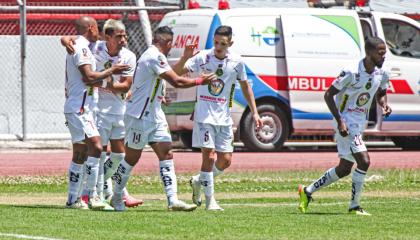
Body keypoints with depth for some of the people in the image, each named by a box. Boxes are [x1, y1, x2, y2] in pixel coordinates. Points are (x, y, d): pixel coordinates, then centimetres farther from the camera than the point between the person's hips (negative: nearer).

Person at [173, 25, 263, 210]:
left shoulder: (236, 62, 1)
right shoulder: (202, 58, -8)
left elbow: (245, 86, 14)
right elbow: (177, 74, -12)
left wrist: (254, 113, 12)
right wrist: (185, 58, -31)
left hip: (224, 117, 4)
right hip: (204, 116, -4)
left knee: (225, 160, 3)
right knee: (209, 156, -12)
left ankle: (198, 181, 28)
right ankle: (210, 200, -2)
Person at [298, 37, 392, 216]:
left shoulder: (381, 74, 0)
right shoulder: (352, 73, -21)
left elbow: (380, 94, 20)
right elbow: (328, 95, -15)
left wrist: (384, 105, -4)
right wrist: (340, 121, -22)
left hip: (360, 124, 8)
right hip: (346, 123, -8)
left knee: (345, 169, 13)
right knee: (364, 161, -18)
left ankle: (308, 191, 27)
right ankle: (354, 206, -7)